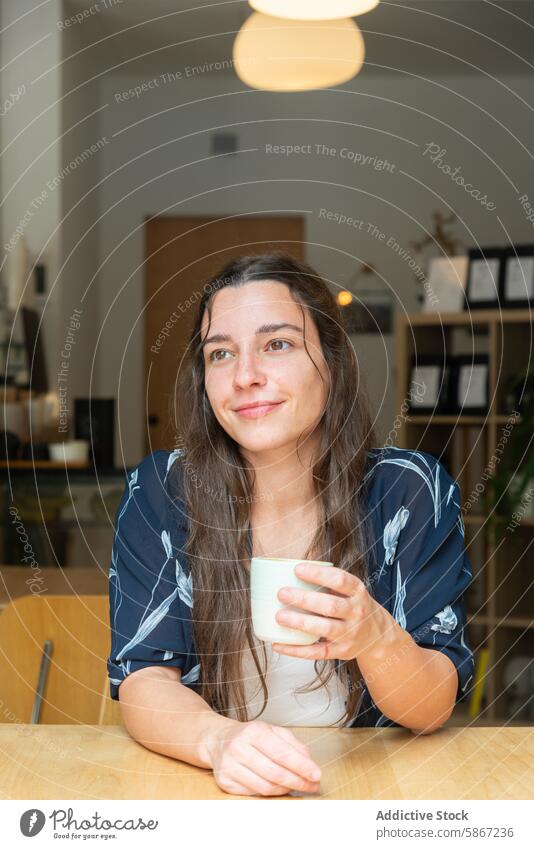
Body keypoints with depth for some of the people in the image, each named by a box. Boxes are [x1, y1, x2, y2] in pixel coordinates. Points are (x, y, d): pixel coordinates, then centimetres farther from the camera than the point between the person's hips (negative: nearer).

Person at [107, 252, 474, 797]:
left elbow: (433, 710, -7)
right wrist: (221, 740, -29)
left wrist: (376, 639, -28)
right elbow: (142, 680, -9)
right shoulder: (157, 492, -5)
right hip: (211, 792, 0)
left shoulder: (412, 490, -6)